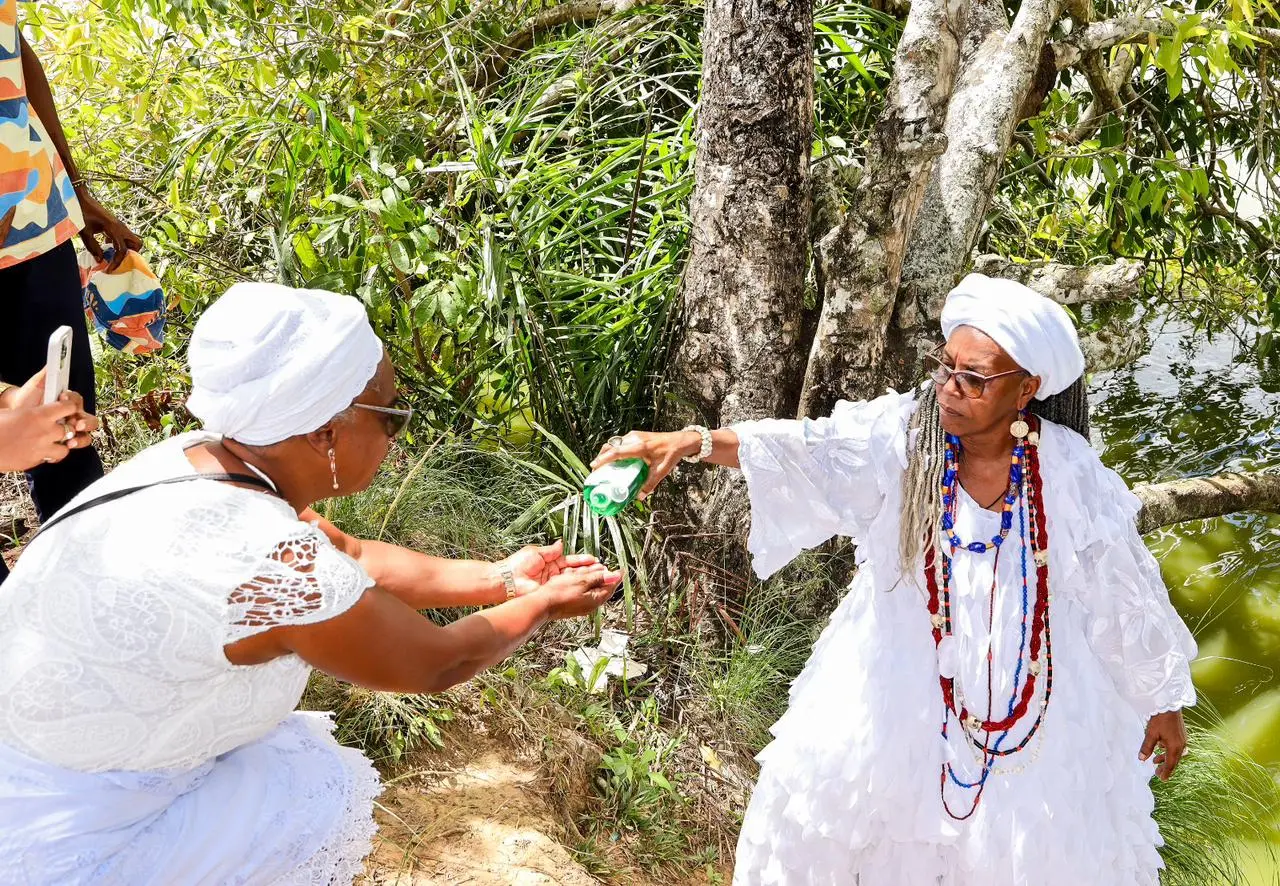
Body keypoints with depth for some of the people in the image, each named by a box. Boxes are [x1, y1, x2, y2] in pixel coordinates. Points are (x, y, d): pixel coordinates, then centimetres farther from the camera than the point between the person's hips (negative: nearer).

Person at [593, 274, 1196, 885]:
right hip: (899, 675, 1)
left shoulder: (1070, 474, -17)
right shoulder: (900, 434, -17)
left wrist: (1164, 702, 4)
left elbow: (1126, 593, -6)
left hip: (1025, 687, 0)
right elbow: (805, 447, -31)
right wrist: (690, 441, -47)